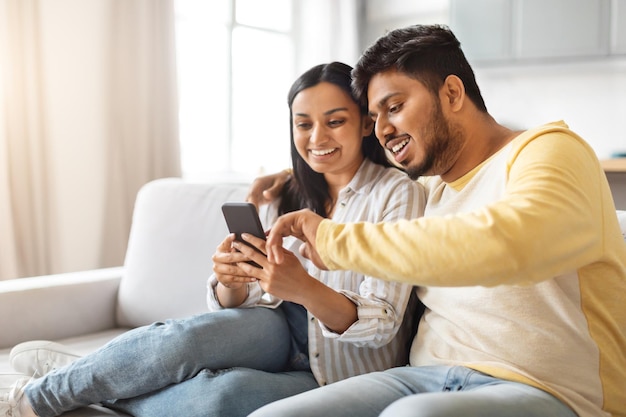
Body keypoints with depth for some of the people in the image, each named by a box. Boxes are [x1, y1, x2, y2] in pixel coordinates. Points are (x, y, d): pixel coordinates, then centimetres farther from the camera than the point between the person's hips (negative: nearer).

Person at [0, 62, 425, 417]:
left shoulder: (398, 193, -7)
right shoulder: (283, 195, 9)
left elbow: (381, 324, -16)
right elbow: (241, 306, 4)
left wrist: (303, 288, -35)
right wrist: (230, 282, -21)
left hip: (346, 373, -4)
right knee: (188, 336, -29)